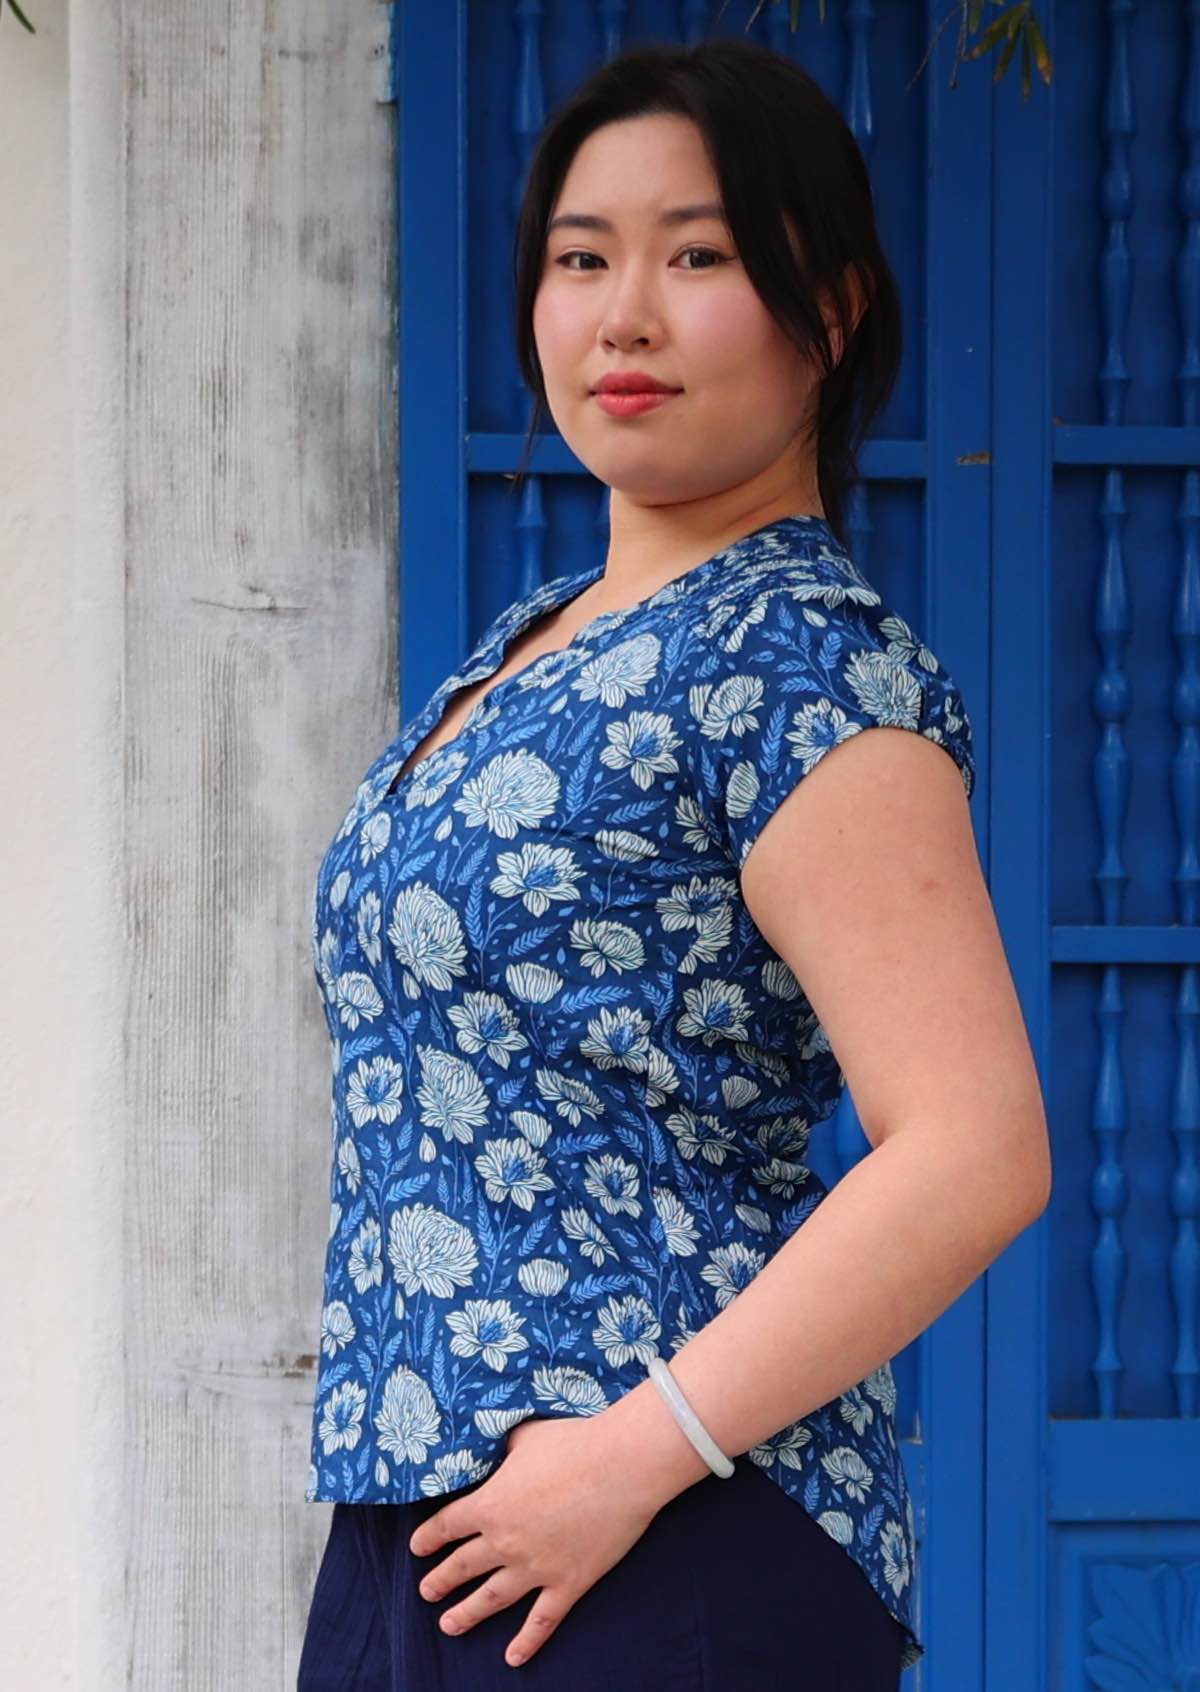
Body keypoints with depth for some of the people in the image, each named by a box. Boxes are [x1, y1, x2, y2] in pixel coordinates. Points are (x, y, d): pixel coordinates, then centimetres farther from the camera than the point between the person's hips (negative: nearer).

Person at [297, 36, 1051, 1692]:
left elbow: (975, 1154, -21)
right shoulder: (529, 647, 15)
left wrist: (635, 1450, -22)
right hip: (410, 1526, 8)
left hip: (671, 1558, -8)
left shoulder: (802, 664, -12)